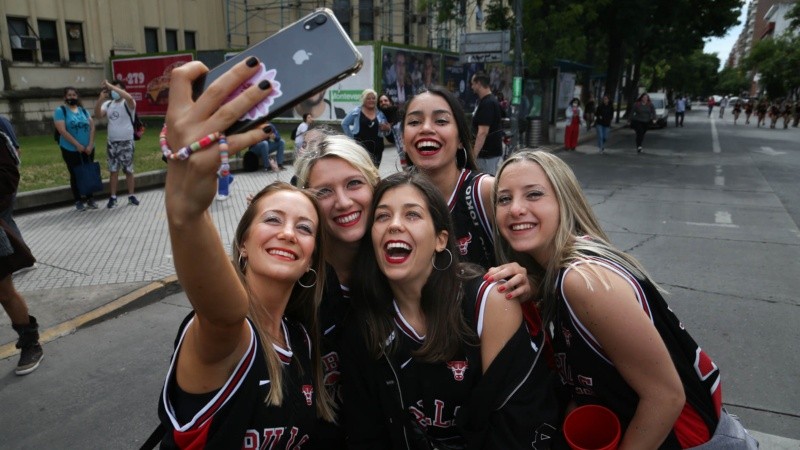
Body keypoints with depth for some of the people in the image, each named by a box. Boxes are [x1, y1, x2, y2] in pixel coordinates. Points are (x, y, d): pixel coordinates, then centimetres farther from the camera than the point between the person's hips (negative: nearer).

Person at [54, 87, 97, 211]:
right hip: (70, 150, -3)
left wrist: (90, 145, -10)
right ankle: (78, 201, 10)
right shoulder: (60, 111, -4)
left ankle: (90, 198, 17)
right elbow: (62, 131, -13)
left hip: (88, 149, 4)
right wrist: (77, 145, -17)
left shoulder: (83, 110, 9)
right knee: (75, 175, 3)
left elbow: (92, 127, 2)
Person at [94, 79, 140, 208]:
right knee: (113, 170, 6)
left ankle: (131, 196, 15)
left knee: (128, 170, 5)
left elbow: (129, 97, -30)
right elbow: (98, 114, -5)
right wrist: (101, 98, -15)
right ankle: (113, 197, 10)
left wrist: (111, 86, -27)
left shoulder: (128, 104, -6)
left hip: (126, 142, -4)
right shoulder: (108, 104, 8)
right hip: (112, 142, 4)